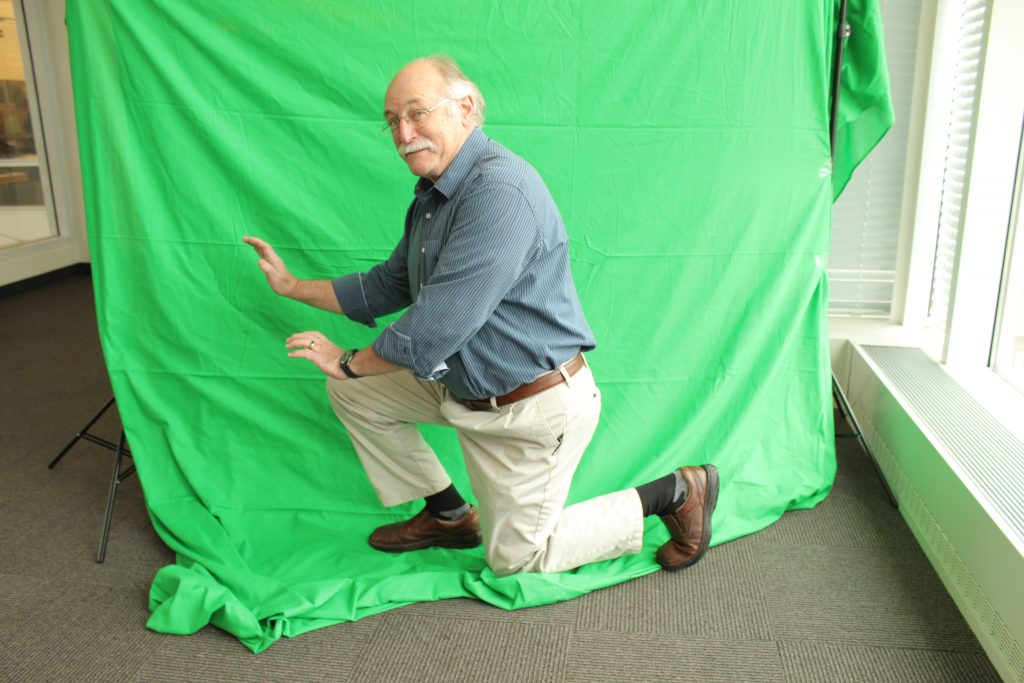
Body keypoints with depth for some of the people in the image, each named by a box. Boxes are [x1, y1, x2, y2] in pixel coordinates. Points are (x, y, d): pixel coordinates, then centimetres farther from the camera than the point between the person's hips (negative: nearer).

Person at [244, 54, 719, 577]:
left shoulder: (500, 191, -28)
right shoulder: (432, 196, 5)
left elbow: (435, 328, -29)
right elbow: (388, 285, 17)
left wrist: (350, 362, -13)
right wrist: (293, 286, 14)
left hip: (533, 408, -9)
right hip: (464, 387, 9)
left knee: (515, 559, 6)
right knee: (353, 391, 10)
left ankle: (676, 493, 16)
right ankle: (449, 515, 22)